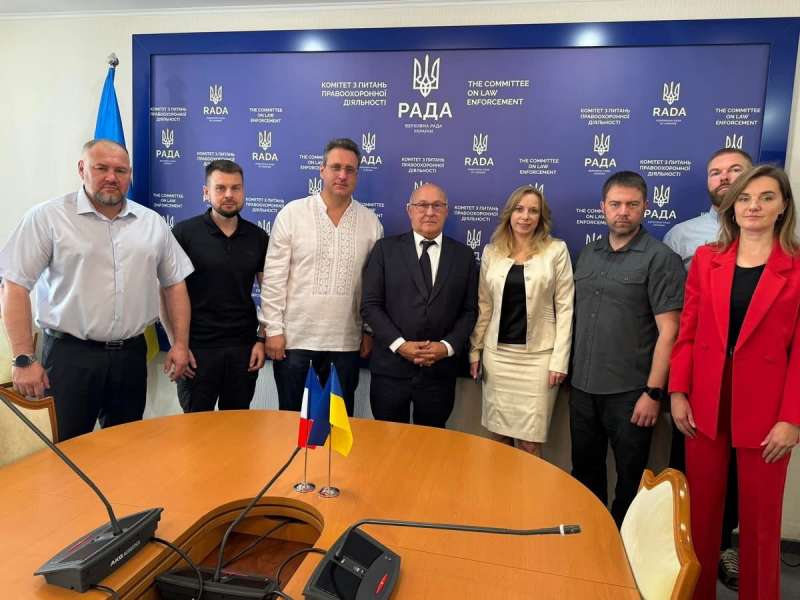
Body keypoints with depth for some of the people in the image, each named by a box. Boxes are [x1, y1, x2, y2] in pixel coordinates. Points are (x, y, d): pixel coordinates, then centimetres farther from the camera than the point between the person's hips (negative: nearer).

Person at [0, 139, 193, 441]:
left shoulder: (153, 222, 7)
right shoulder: (47, 217, -5)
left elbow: (174, 283, 11)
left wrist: (180, 343, 4)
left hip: (131, 355, 4)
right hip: (69, 355, -3)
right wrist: (24, 359, -11)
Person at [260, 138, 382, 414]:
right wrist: (273, 329, -6)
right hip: (295, 337, -1)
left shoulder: (370, 222, 3)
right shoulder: (292, 213, -3)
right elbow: (274, 277, -4)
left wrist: (370, 330, 6)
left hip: (346, 341, 2)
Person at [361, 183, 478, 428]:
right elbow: (370, 305, -3)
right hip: (391, 368, -1)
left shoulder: (463, 255, 6)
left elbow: (469, 310, 5)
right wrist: (399, 344, -12)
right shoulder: (385, 249, 1)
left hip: (440, 370, 1)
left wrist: (448, 346, -10)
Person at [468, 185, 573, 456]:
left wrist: (560, 359, -8)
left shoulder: (557, 250, -2)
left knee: (529, 442, 1)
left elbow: (564, 307, -3)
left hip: (538, 355, -3)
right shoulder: (491, 251, 6)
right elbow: (484, 305, 10)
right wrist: (475, 350, 8)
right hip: (497, 353, 3)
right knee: (499, 435, 12)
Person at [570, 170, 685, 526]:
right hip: (583, 387, 5)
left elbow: (668, 331, -12)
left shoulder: (661, 259, -8)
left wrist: (653, 392, -15)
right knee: (585, 470, 18)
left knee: (630, 478, 11)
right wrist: (570, 370, 9)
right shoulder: (588, 255, 9)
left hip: (630, 393, -5)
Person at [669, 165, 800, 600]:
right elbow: (687, 332, 4)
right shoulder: (705, 259, 4)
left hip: (764, 410, -2)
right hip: (706, 405, 2)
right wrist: (678, 393, -2)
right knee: (701, 511, 13)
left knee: (759, 518, 11)